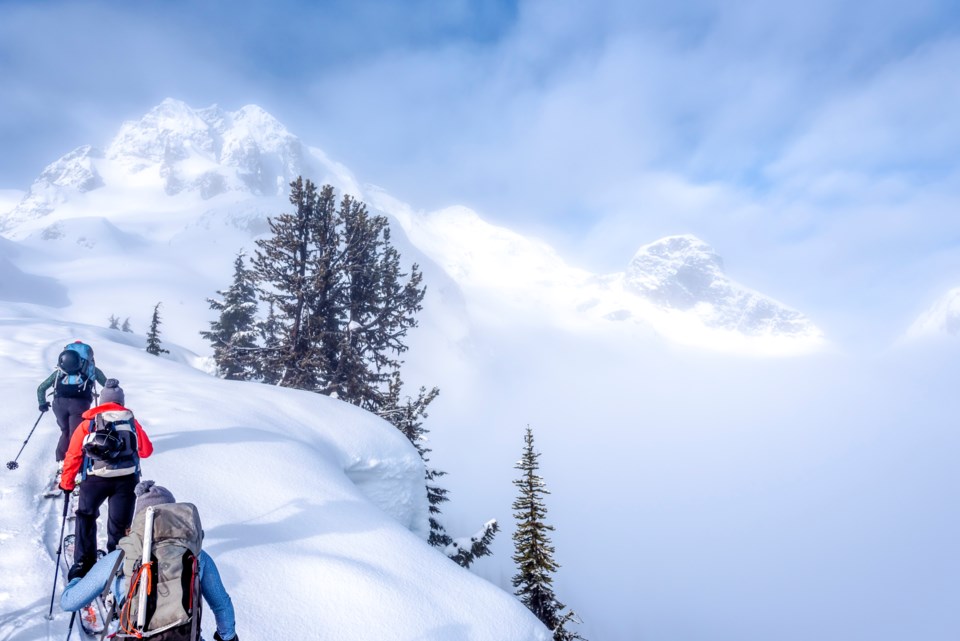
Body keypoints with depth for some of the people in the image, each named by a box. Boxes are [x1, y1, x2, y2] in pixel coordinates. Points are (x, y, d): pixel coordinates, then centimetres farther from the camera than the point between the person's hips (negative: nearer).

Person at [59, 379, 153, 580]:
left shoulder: (89, 423, 9)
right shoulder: (132, 421, 11)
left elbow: (73, 454, 7)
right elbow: (147, 450, 19)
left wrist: (66, 483, 18)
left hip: (95, 479, 0)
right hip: (127, 479, 0)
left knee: (86, 517, 24)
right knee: (119, 525, 12)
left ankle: (84, 563, 23)